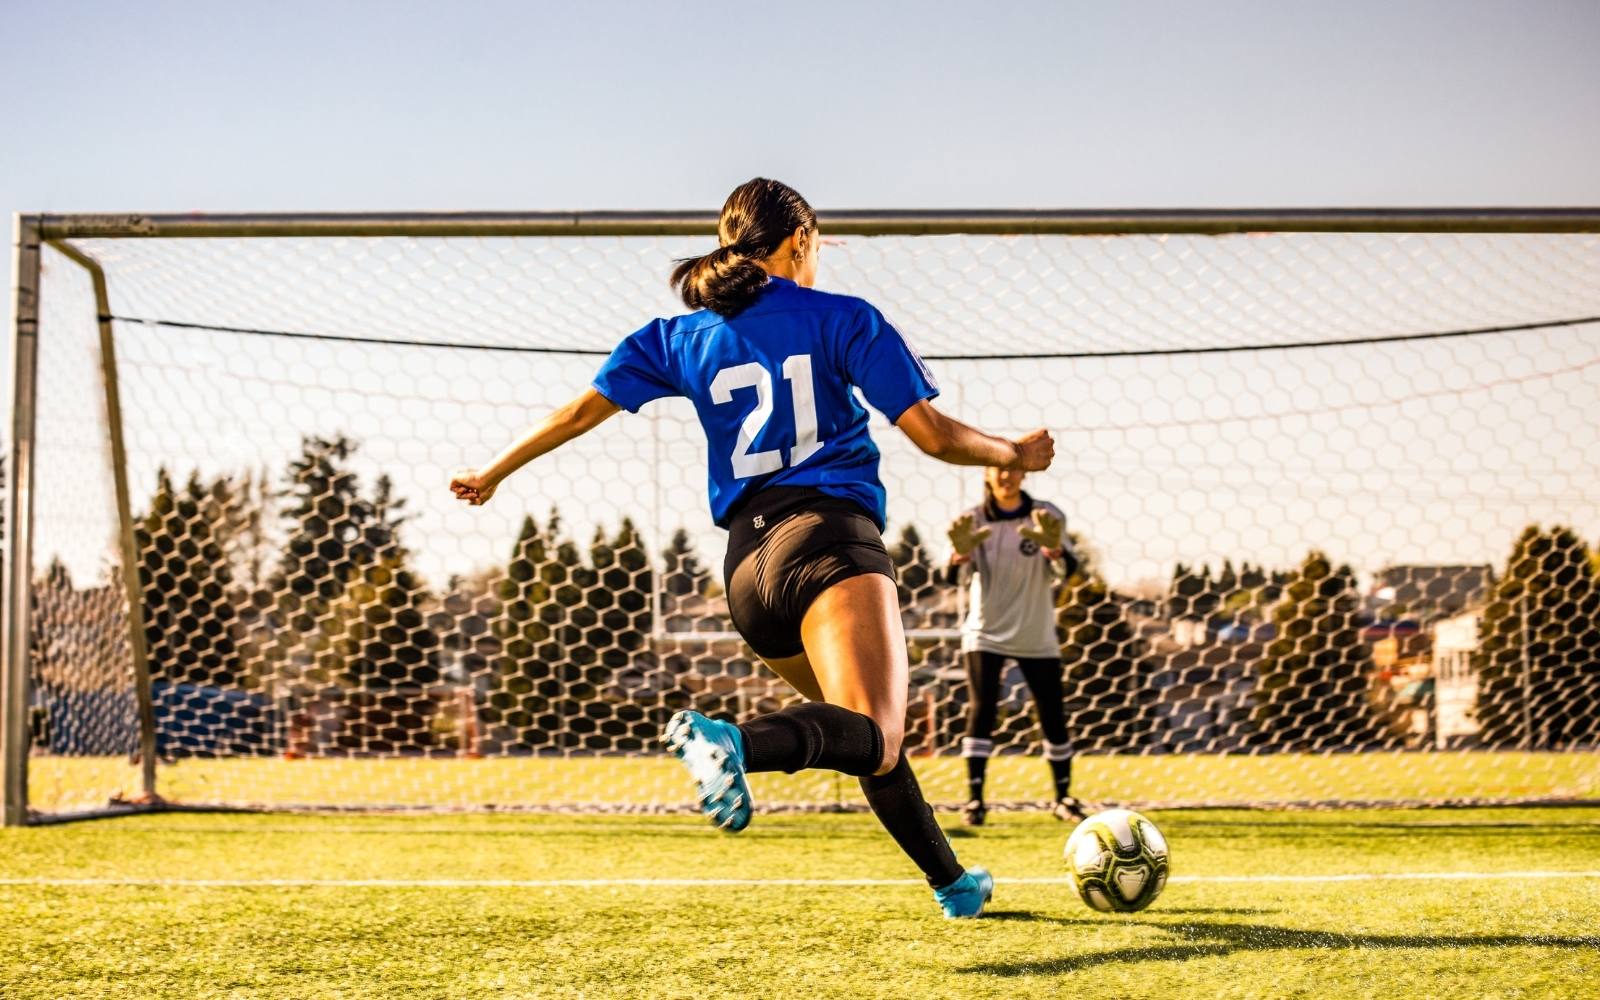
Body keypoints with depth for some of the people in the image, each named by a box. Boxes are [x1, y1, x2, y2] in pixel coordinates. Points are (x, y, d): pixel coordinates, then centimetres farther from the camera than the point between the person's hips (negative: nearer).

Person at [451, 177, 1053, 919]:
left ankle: (951, 880, 27)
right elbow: (935, 436, 2)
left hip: (748, 565, 6)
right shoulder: (841, 319, 7)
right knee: (870, 738, -22)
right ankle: (735, 741, -49)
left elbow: (579, 411, 19)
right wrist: (1015, 455, 21)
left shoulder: (683, 338, 17)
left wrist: (493, 473, 33)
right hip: (827, 535, -6)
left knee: (867, 736, 22)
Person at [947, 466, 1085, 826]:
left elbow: (1067, 570, -20)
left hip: (1037, 637, 1)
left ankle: (1063, 797, 19)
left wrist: (1053, 547, -43)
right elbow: (956, 570, -22)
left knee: (1053, 716, 4)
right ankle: (974, 798, -9)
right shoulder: (974, 521, -6)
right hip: (985, 633, -1)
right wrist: (961, 552, -47)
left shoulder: (1047, 517, -6)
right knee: (981, 711, -12)